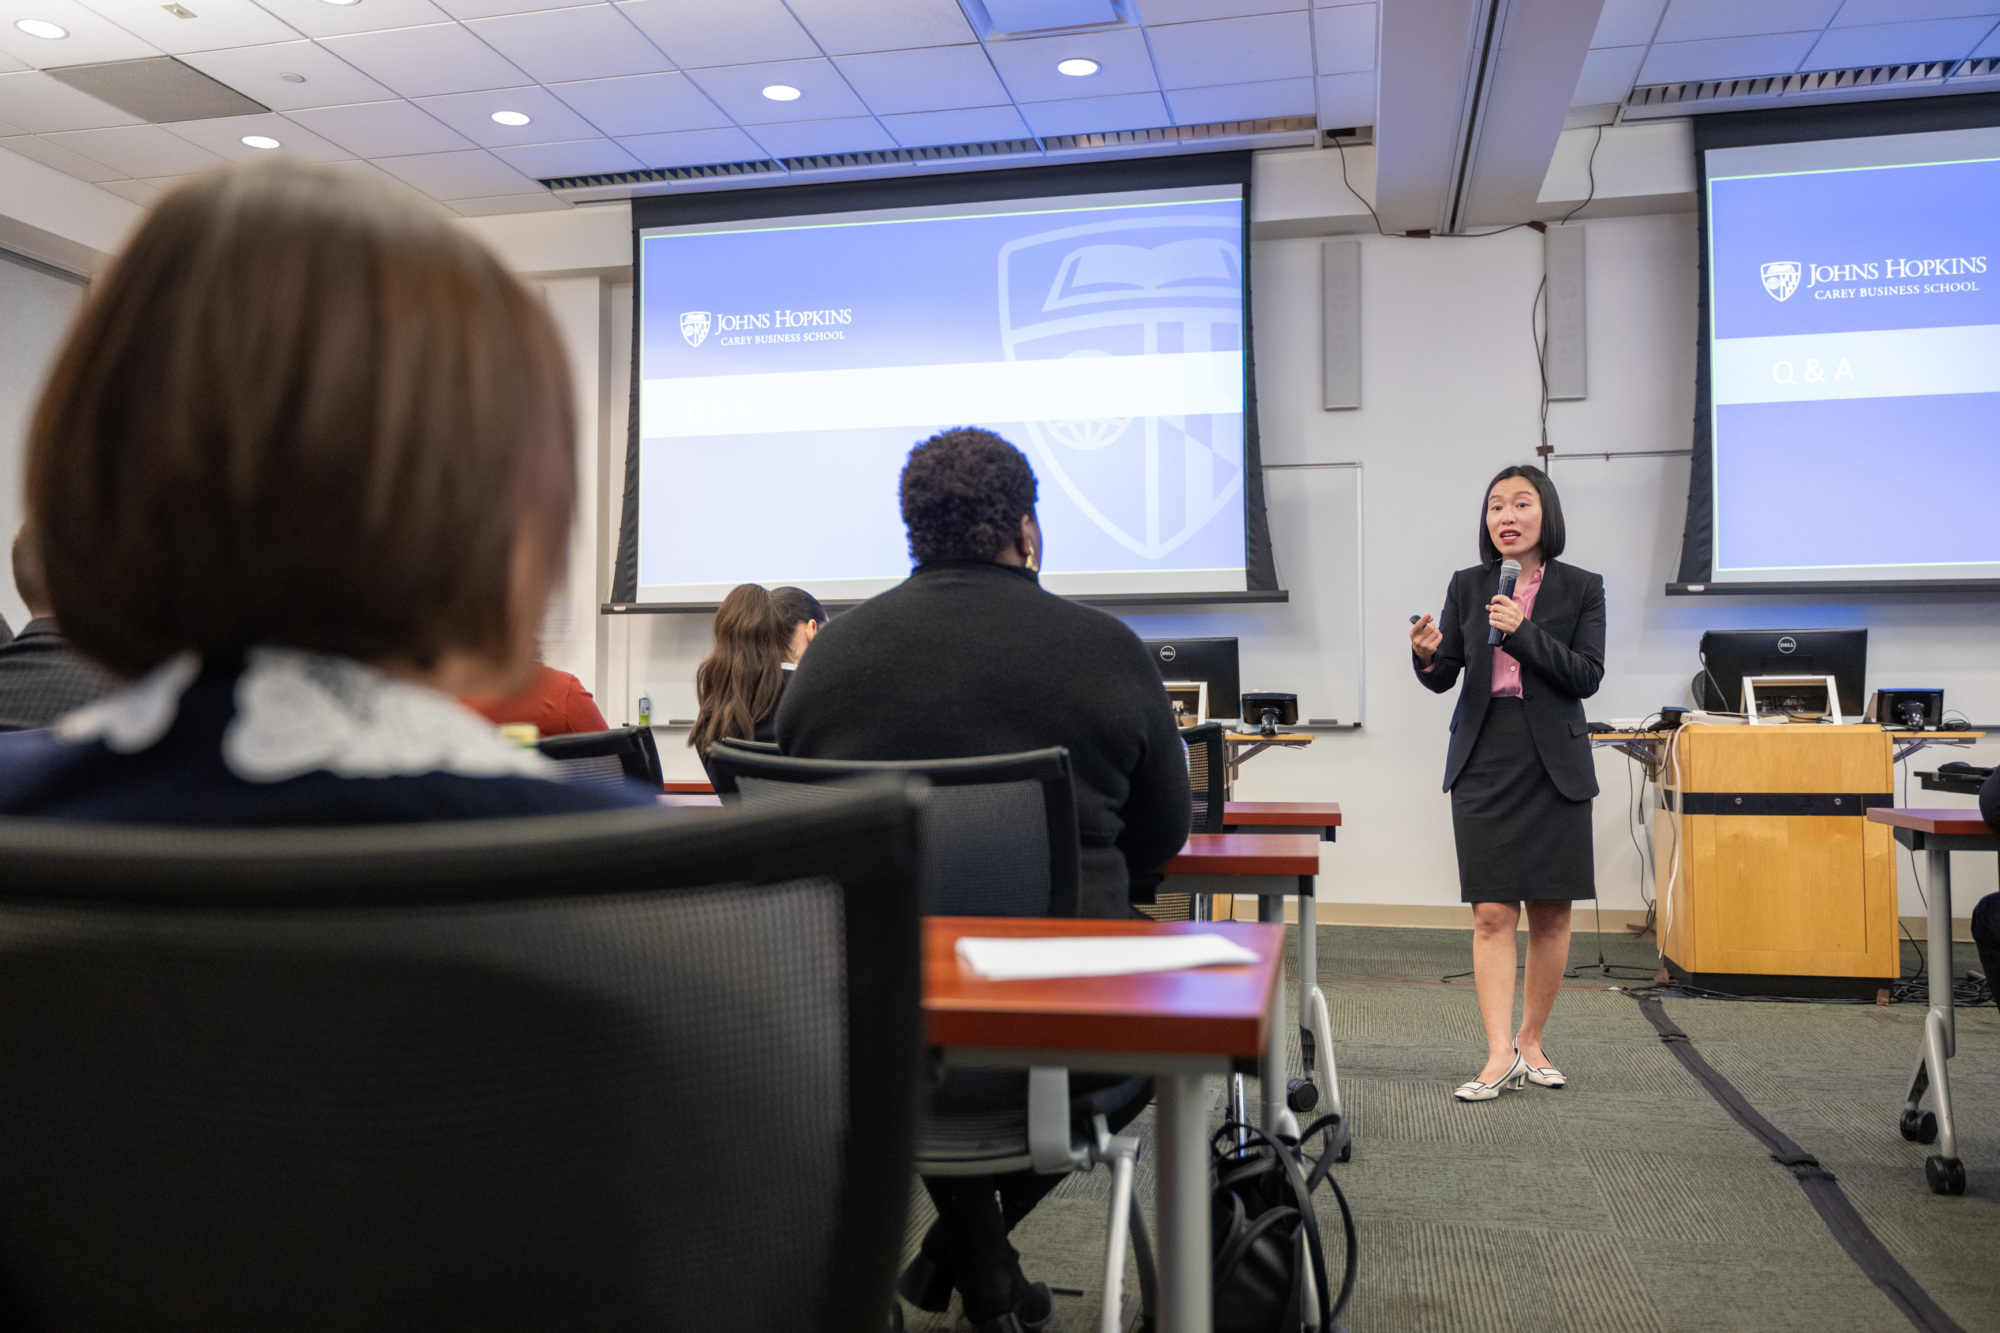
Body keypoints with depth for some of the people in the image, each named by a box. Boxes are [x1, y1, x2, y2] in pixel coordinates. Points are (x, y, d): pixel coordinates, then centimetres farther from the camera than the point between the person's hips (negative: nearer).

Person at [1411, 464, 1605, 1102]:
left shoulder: (1582, 588, 3)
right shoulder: (1467, 586, 7)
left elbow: (1587, 676, -7)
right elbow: (1445, 676, 4)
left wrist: (1524, 633, -18)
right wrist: (1427, 655, -19)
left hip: (1554, 763, 0)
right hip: (1484, 762, 0)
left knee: (1551, 913, 6)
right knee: (1492, 914, -4)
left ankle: (1530, 1041, 22)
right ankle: (1500, 1057, -3)